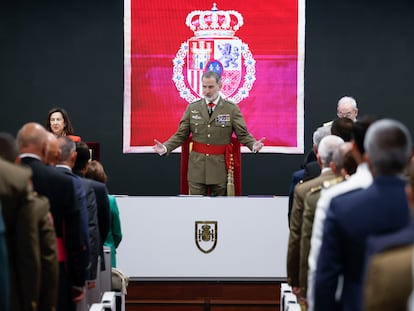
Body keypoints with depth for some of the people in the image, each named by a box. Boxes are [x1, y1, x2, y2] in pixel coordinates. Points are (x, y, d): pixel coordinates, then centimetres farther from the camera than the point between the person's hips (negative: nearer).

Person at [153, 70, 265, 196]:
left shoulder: (232, 109, 0)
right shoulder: (192, 108, 6)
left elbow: (243, 134, -2)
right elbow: (181, 135, 6)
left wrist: (254, 145, -23)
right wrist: (165, 147, -11)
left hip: (220, 167, -1)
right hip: (197, 168, 1)